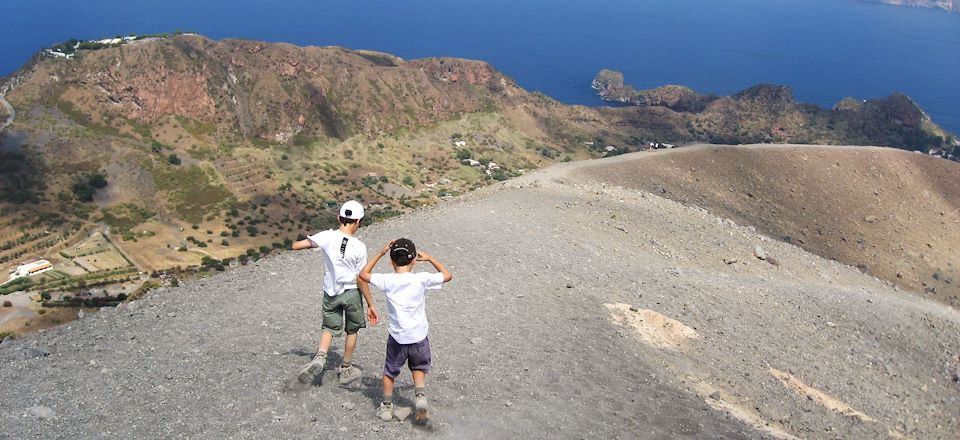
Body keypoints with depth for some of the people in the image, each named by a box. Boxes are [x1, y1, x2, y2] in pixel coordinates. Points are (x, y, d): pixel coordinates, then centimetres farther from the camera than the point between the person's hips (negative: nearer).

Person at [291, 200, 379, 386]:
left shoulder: (327, 237, -13)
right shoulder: (359, 247, -17)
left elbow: (296, 246, -12)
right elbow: (361, 280, -13)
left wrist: (312, 244, 9)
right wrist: (370, 304, -3)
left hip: (330, 293, 2)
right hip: (351, 293, -2)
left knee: (329, 327, 19)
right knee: (352, 330, 18)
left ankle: (320, 357, -7)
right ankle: (346, 370, 28)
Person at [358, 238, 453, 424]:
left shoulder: (387, 280, -9)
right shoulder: (422, 279, -11)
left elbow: (363, 274, 7)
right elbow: (447, 275, 4)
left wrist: (380, 253, 7)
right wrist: (429, 258, 11)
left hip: (397, 337, 0)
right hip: (419, 336, 0)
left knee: (390, 371, 21)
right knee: (419, 368, 24)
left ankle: (387, 407, 30)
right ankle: (420, 397, 4)